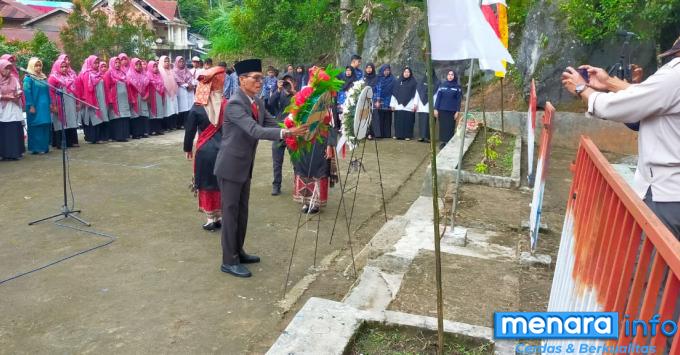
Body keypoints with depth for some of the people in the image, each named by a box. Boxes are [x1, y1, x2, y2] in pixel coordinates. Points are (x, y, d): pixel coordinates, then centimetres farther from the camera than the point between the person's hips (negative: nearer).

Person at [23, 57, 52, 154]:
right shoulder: (28, 78, -5)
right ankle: (36, 148, 1)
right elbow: (27, 92, -11)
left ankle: (44, 147, 15)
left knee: (45, 127, 8)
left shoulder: (43, 77, 14)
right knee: (36, 127, -3)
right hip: (35, 107, -6)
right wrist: (31, 106, -16)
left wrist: (50, 103, 12)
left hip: (45, 107, 6)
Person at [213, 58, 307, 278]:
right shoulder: (235, 104, -22)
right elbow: (255, 131, -33)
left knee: (242, 211, 16)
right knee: (230, 212, -1)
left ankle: (238, 252, 31)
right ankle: (229, 261, 10)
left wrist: (292, 133, -12)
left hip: (246, 166, 9)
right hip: (230, 166, -8)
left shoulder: (257, 102, 6)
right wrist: (286, 133, -40)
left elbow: (271, 124, 5)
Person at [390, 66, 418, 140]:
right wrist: (392, 104, 7)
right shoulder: (399, 81, 13)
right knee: (398, 121, 2)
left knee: (408, 121, -3)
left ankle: (407, 135, 3)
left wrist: (415, 104, -10)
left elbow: (416, 94, -1)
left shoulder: (414, 82, 5)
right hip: (399, 105, 3)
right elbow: (394, 93, 12)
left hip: (409, 106, -3)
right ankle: (398, 135, 9)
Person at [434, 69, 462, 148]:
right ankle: (442, 142, 11)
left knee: (450, 127, 1)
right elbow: (438, 97, 3)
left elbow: (459, 100, 1)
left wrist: (457, 111, -6)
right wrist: (436, 109, -2)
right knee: (442, 127, 3)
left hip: (452, 111, -1)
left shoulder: (457, 87, 1)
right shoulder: (442, 85, 4)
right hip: (442, 110, 1)